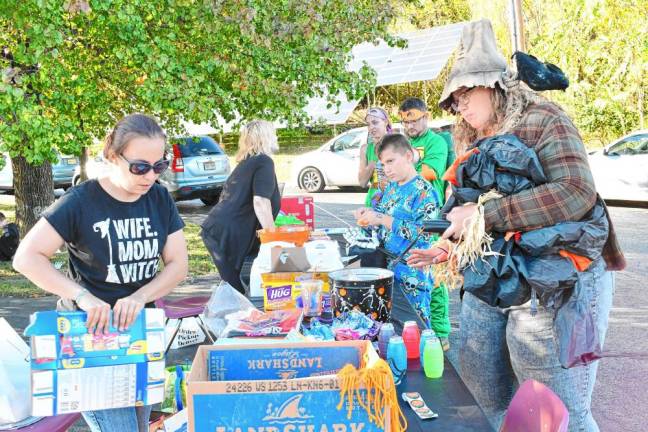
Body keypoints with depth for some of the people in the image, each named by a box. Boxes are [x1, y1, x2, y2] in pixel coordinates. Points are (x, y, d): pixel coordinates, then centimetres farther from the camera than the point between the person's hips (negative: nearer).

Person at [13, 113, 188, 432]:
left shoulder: (159, 199, -1)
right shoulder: (81, 201, -15)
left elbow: (178, 264, -2)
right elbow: (26, 257, -18)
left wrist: (139, 298, -19)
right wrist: (83, 296, -29)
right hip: (90, 332, -5)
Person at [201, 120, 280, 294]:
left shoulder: (246, 162, 22)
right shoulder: (264, 161, -6)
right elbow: (260, 202, -18)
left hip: (215, 228, 9)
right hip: (227, 234, -9)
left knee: (234, 287, 14)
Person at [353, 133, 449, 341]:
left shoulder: (424, 191, -14)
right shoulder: (391, 187, 11)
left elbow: (423, 233, -23)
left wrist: (382, 219, -22)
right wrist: (369, 214, 1)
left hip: (411, 276, -8)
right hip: (387, 268, 8)